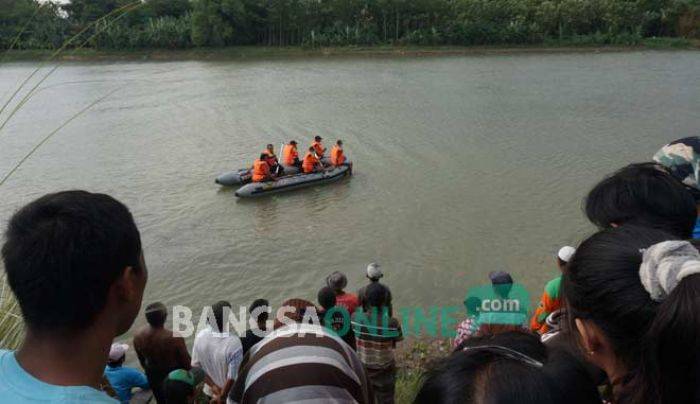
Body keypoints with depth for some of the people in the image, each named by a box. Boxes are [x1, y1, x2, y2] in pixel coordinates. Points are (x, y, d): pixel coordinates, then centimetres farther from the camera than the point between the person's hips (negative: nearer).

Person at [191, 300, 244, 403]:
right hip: (229, 394, -4)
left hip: (209, 391, 4)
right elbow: (232, 377, -27)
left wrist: (213, 386, -7)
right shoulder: (234, 343, -34)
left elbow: (196, 366, -8)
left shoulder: (200, 336, -18)